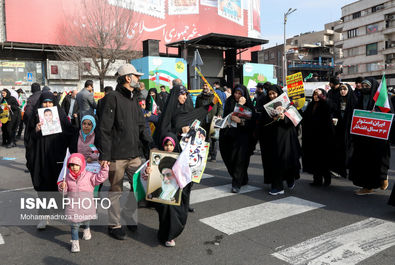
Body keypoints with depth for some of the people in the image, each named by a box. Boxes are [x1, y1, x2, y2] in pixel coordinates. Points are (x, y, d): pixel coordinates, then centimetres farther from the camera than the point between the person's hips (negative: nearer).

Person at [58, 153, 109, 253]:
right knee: (74, 223, -1)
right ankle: (75, 242, 13)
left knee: (86, 220, 15)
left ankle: (86, 229, 50)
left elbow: (99, 178, -13)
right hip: (73, 203, 1)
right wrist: (62, 187, -10)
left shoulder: (88, 175, -4)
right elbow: (65, 191, 12)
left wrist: (104, 169, -25)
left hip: (86, 203, 0)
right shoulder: (68, 177, 4)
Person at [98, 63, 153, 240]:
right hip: (117, 155, -7)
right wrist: (105, 155, -17)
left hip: (134, 154, 7)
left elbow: (140, 126, 17)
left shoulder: (133, 99, 16)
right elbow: (104, 128, -13)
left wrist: (150, 143, 2)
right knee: (116, 190, 6)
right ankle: (114, 225, 22)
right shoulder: (113, 97, -9)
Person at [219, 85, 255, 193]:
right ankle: (243, 179, 25)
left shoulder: (248, 105, 0)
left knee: (239, 158, -10)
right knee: (230, 158, 6)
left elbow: (251, 122, -7)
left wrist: (240, 121, -25)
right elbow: (227, 116, -8)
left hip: (242, 135, -3)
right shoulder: (229, 102, 7)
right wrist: (239, 105, -13)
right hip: (230, 134, 3)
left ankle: (237, 184, -2)